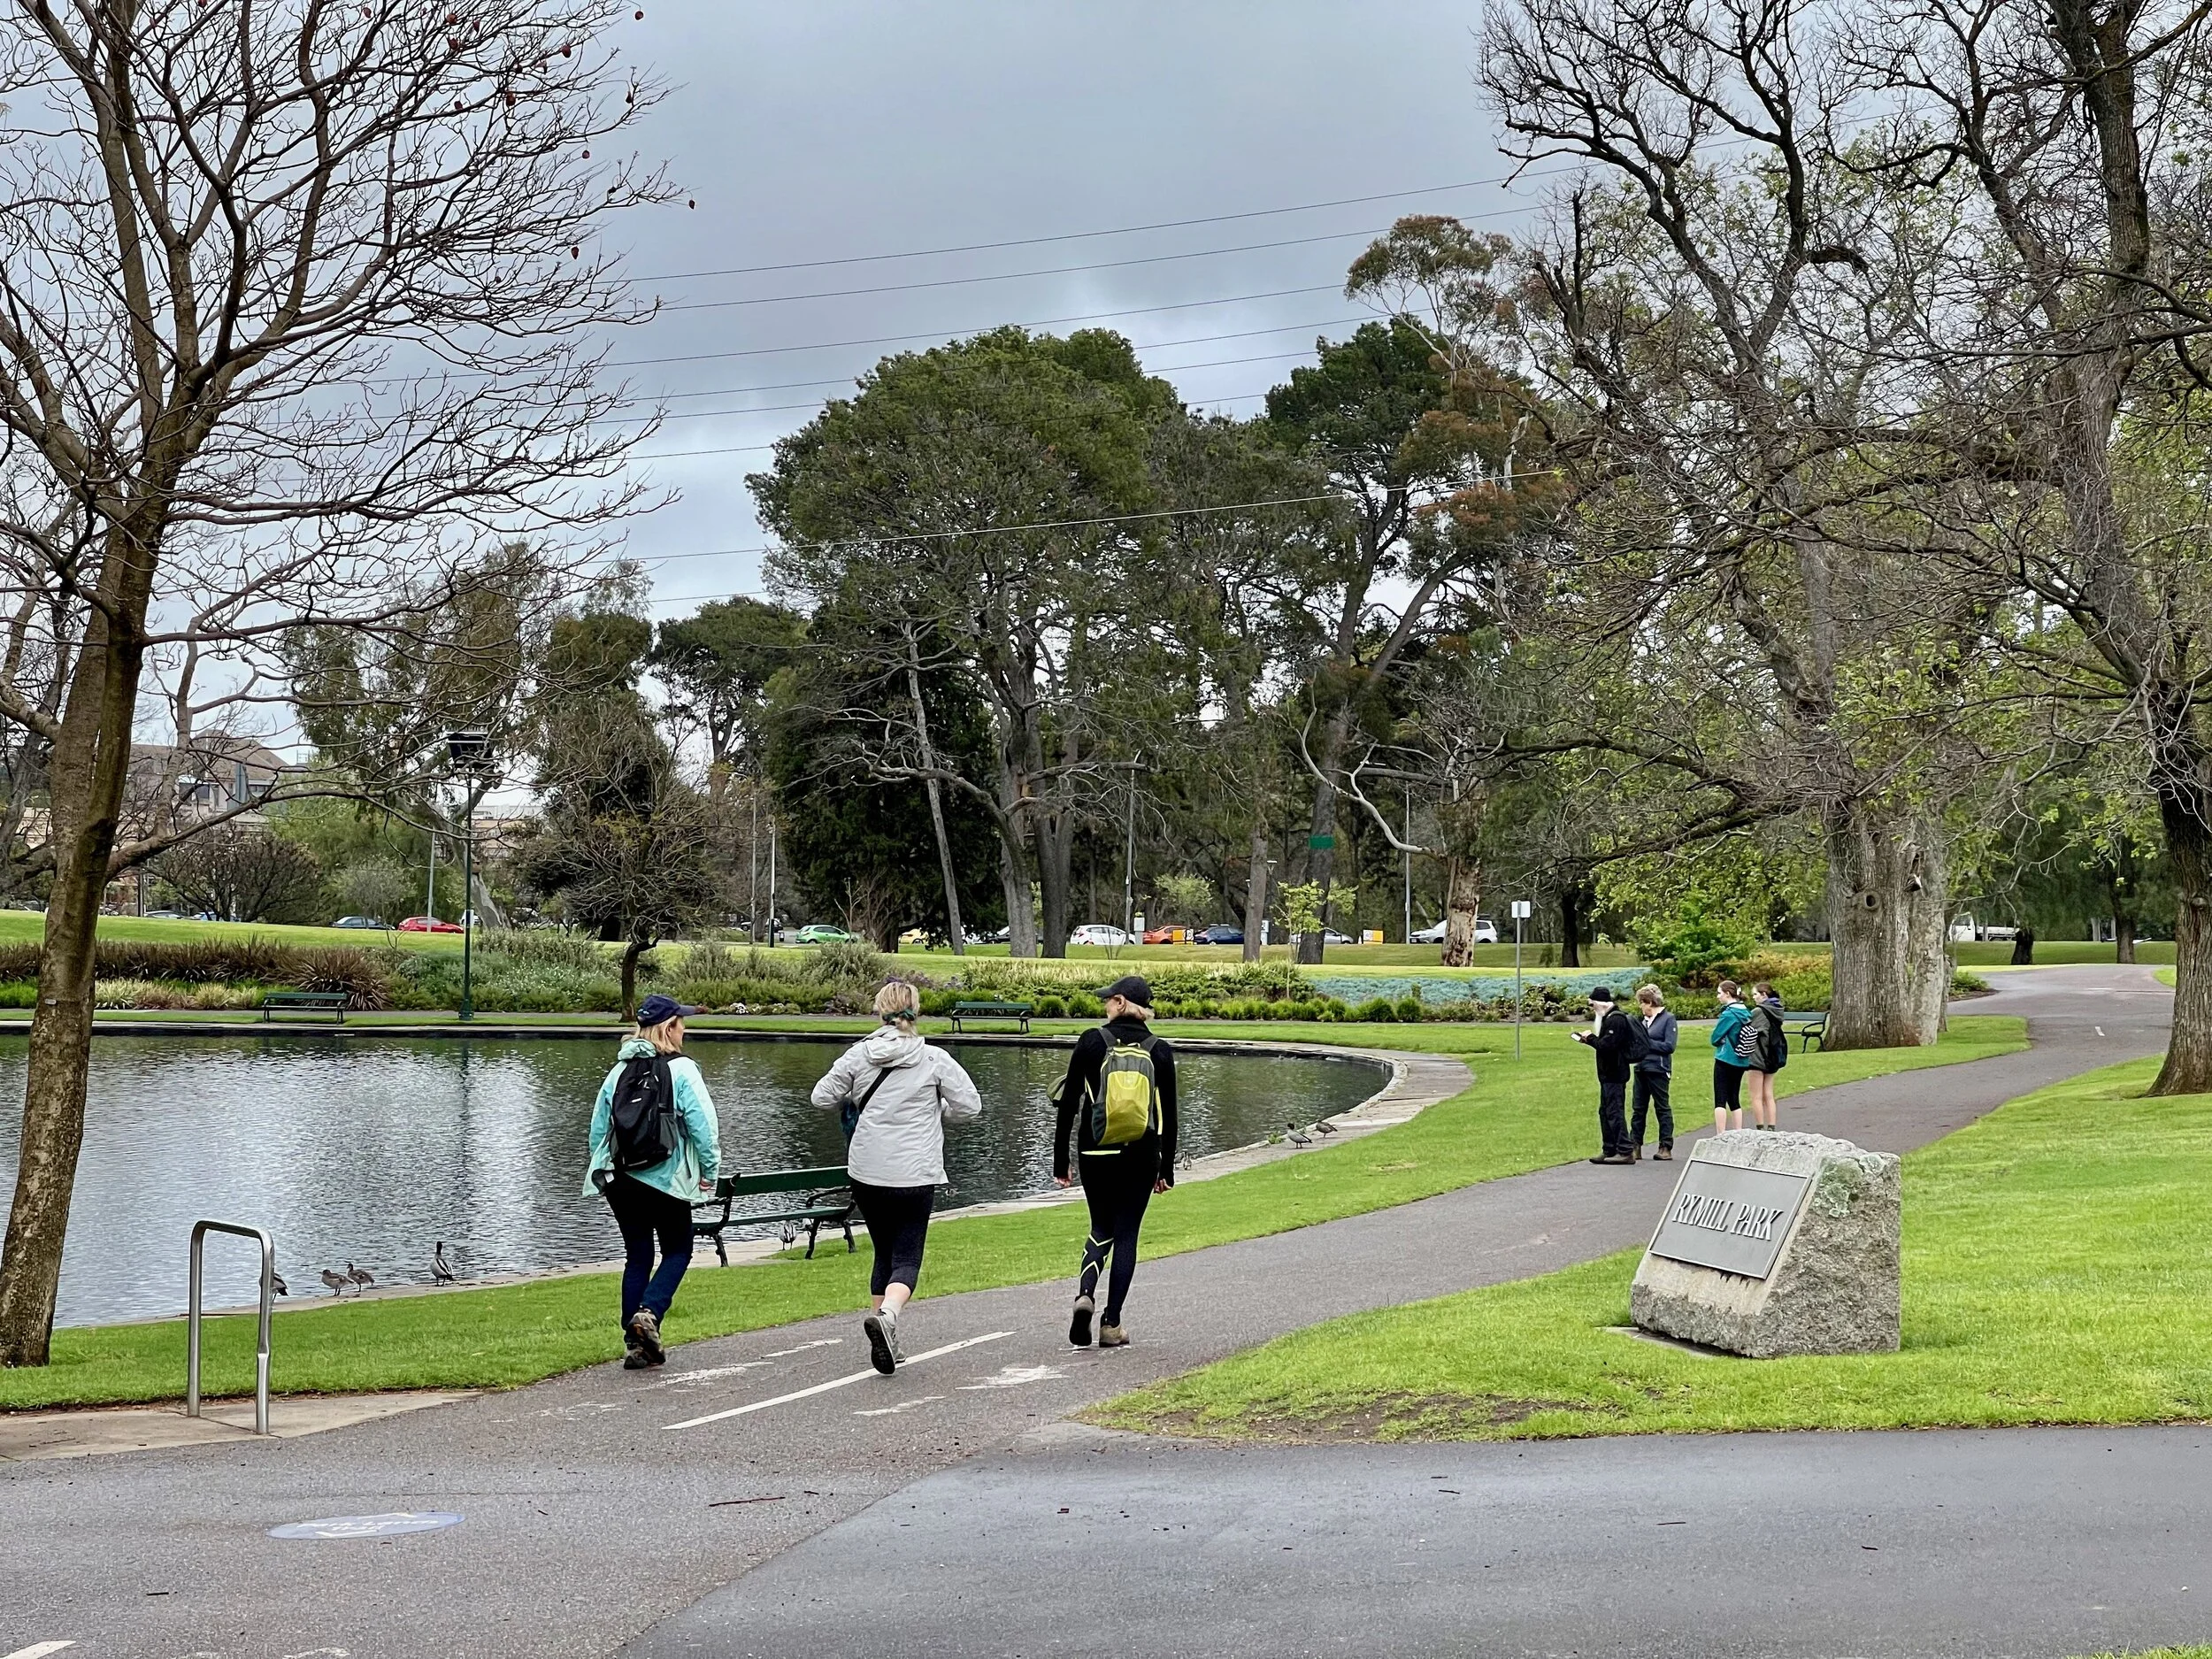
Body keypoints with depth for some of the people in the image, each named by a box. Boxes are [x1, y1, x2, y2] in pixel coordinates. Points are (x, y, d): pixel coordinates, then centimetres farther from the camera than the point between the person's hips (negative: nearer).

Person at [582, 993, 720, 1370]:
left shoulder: (620, 1070, 8)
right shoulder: (681, 1070, -8)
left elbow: (598, 1128, 10)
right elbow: (703, 1126, -13)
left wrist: (604, 1170, 21)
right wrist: (709, 1171, -2)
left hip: (619, 1180, 5)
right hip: (666, 1181, -5)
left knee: (637, 1256, 12)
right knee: (678, 1250, 12)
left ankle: (636, 1344, 9)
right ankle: (649, 1314, -10)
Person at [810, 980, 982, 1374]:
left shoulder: (858, 1055, 1)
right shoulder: (935, 1060, -5)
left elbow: (823, 1098, 6)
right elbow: (970, 1106, -2)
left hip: (865, 1173, 3)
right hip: (914, 1176, -3)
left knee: (884, 1253, 19)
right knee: (907, 1259, 0)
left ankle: (885, 1341, 20)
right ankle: (886, 1314, -29)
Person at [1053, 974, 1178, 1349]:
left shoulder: (1091, 1042, -5)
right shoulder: (1159, 1050, -1)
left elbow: (1068, 1104, -3)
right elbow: (1168, 1115, 3)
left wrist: (1060, 1161, 4)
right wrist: (1167, 1169, 11)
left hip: (1095, 1154, 0)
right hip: (1141, 1158, 0)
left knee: (1101, 1227, 17)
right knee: (1126, 1234, 8)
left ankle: (1085, 1293, -8)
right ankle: (1111, 1324, 7)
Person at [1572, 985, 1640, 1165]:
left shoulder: (1616, 1020, -16)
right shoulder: (1608, 1019, 17)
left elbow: (1607, 1045, -24)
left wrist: (1590, 1038, -11)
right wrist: (1590, 1039, 6)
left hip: (1614, 1074, -11)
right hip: (1609, 1074, 11)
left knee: (1615, 1112, -10)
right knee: (1605, 1112, 14)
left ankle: (1624, 1152, -10)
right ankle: (1610, 1151, 19)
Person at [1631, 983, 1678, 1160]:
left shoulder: (1668, 1019, -6)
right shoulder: (1645, 1020, 14)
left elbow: (1669, 1046, -13)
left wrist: (1647, 1043, -13)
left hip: (1658, 1070, -7)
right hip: (1642, 1069, 7)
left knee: (1662, 1108, 1)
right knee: (1639, 1109, 6)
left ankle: (1666, 1148, 6)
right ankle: (1635, 1146, 9)